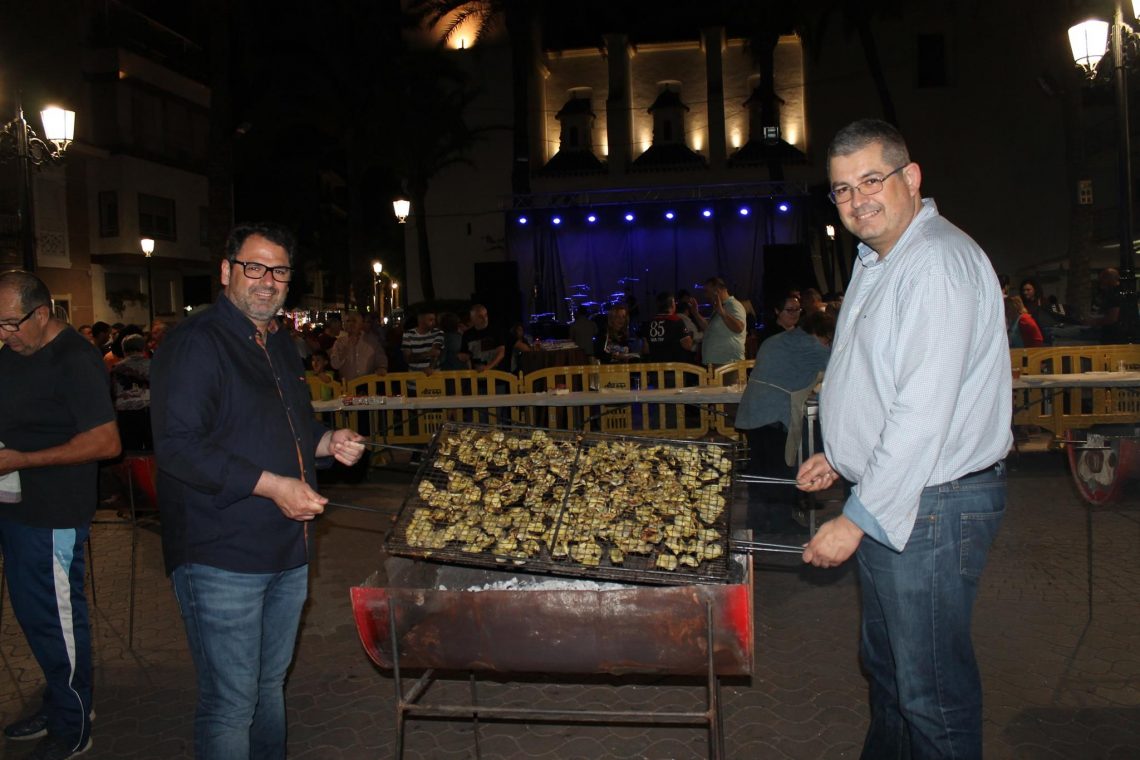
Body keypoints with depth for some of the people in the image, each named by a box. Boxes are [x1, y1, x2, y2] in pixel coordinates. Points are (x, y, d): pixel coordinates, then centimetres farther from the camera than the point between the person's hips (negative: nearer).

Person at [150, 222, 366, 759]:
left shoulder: (279, 342, 15)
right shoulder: (195, 343, -13)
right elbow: (178, 447, -22)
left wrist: (326, 442, 6)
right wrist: (272, 485, -24)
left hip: (286, 550, 8)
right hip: (220, 558, -8)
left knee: (270, 684, 21)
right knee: (230, 703, 0)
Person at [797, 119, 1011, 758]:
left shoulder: (940, 264, -20)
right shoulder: (877, 262, 14)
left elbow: (923, 412, -25)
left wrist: (857, 520, -22)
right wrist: (841, 457, 16)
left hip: (932, 506, -10)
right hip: (888, 493, 10)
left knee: (932, 689, 3)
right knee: (887, 663, 23)